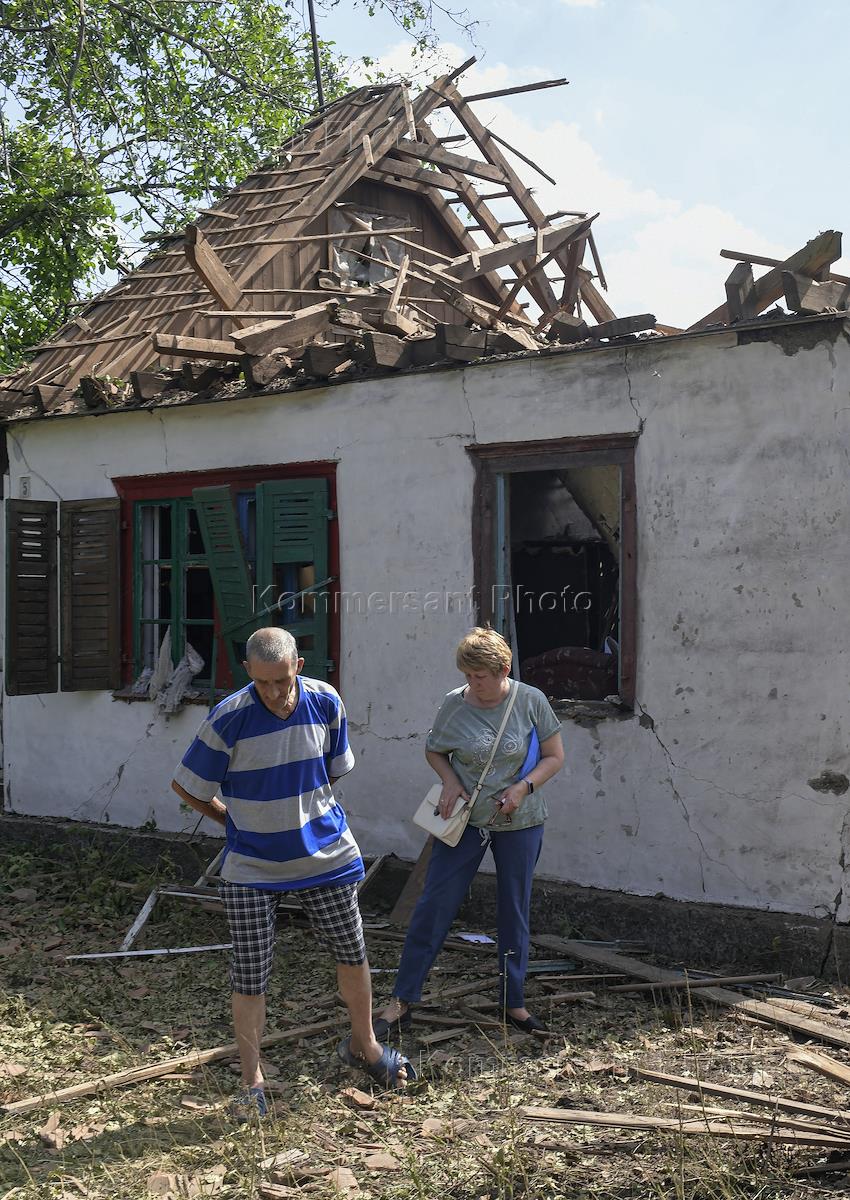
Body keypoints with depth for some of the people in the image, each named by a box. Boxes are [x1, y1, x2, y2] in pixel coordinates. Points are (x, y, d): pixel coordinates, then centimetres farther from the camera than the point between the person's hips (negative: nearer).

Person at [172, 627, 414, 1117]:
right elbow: (188, 786, -5)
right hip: (253, 866, -3)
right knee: (250, 976, 0)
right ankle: (253, 1081, 18)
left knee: (353, 954, 14)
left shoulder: (326, 703, -8)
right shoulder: (228, 719, -19)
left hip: (325, 853, 3)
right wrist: (236, 819, 5)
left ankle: (364, 1045, 37)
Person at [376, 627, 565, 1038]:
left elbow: (554, 757, -1)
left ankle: (513, 1003, 25)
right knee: (434, 905, -1)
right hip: (463, 819, 0)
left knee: (515, 912, 10)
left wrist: (524, 787, -17)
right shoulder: (454, 704, -8)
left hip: (519, 823, 0)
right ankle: (401, 1001, 8)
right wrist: (449, 780, -11)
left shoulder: (531, 702, -9)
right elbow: (434, 751, 8)